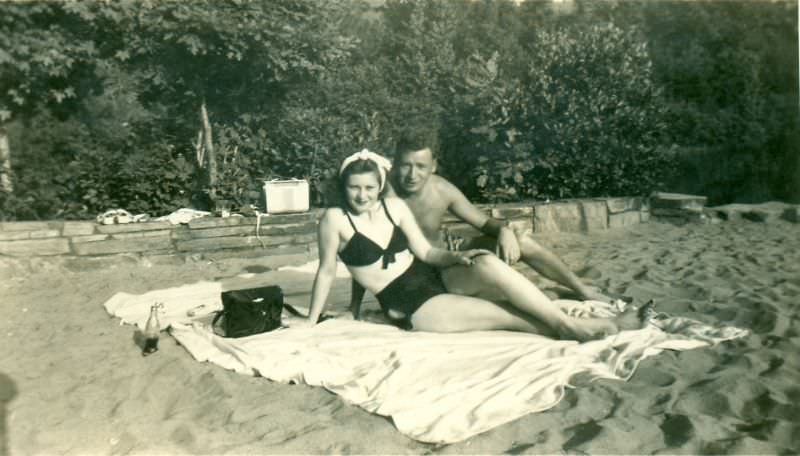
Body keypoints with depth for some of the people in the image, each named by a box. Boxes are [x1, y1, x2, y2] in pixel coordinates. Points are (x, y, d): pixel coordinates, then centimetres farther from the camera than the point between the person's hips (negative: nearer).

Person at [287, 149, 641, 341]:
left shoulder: (396, 207, 3)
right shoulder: (335, 219, -11)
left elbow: (426, 252, 5)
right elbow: (326, 271, -3)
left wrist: (457, 257, -14)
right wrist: (311, 320, 4)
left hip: (433, 280, 5)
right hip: (409, 307, -4)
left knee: (487, 262, -24)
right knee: (508, 316, -18)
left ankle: (571, 325, -20)